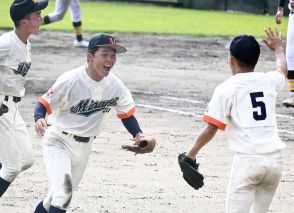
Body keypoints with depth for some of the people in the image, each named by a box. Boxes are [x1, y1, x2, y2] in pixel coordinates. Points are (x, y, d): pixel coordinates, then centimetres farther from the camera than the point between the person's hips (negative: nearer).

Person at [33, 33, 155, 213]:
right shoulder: (71, 80, -23)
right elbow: (45, 103, -20)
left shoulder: (115, 86, -7)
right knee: (63, 190, -22)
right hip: (58, 142, -6)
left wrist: (138, 134, -11)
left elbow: (126, 113, 6)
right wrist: (39, 119, -42)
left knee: (64, 193, 18)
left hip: (84, 147, 6)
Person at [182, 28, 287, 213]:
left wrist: (191, 154, 6)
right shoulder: (268, 81, 14)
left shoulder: (227, 88, 0)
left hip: (247, 160, -5)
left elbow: (211, 129, -5)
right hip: (275, 159, 5)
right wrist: (278, 48, 59)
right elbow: (283, 71, 40)